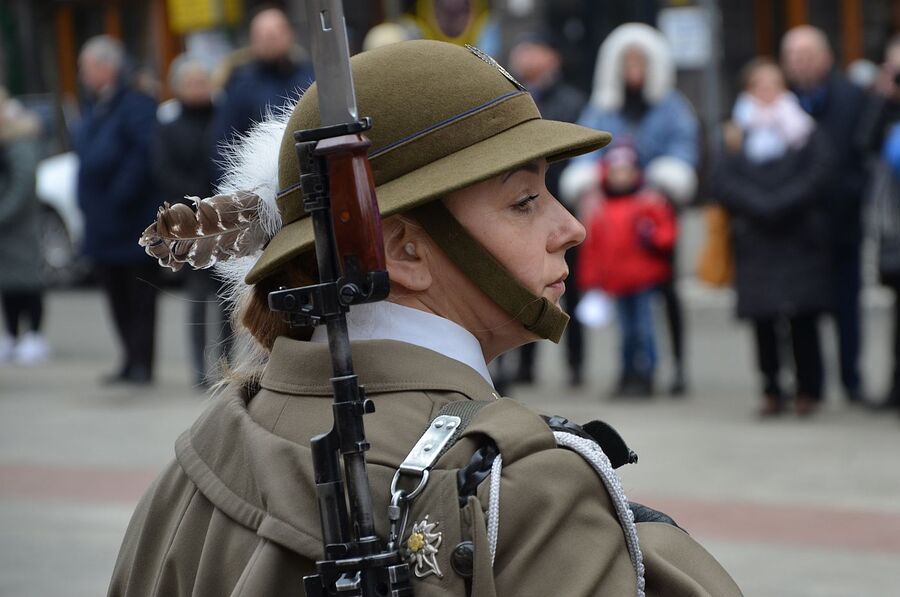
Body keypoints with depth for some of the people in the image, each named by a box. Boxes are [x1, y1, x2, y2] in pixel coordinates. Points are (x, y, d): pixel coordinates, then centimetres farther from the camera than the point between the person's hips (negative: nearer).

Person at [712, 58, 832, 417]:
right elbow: (723, 184, 0)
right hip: (754, 239, 1)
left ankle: (808, 390, 4)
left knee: (803, 318, -5)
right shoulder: (737, 134, 10)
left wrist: (778, 204, -14)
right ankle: (772, 391, 4)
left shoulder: (804, 130, 7)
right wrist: (760, 207, -13)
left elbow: (818, 174, -4)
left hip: (800, 236, -1)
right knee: (762, 320, -2)